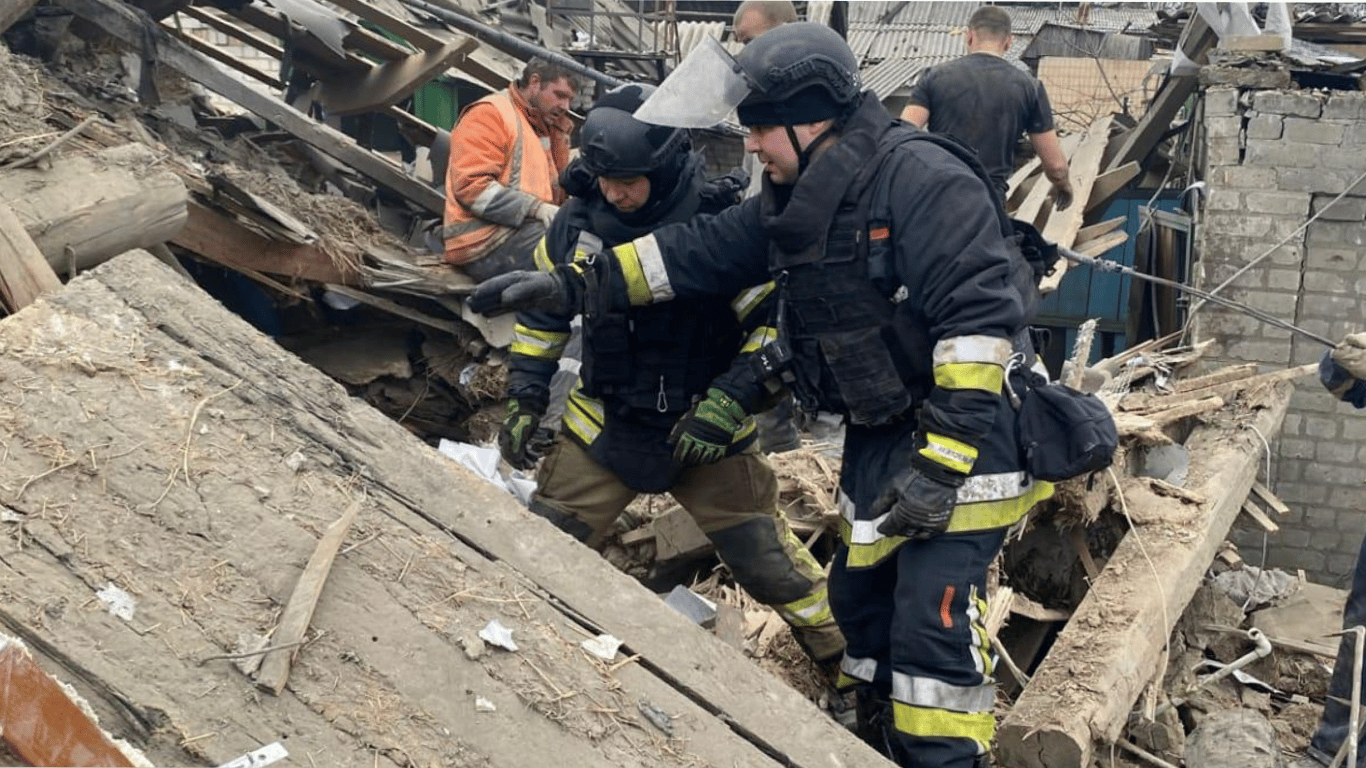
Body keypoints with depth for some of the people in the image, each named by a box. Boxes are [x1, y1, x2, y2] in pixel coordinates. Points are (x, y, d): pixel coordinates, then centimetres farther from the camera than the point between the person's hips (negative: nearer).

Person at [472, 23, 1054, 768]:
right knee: (861, 599, 16)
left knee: (932, 625, -13)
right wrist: (573, 281, 5)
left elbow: (982, 315, -27)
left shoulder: (920, 178, -23)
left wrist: (941, 462, -29)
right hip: (878, 431, 9)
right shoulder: (799, 200, 5)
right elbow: (698, 251, 10)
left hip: (963, 427, -9)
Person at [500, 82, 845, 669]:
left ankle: (845, 658, 24)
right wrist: (524, 402, 5)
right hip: (603, 424, 3)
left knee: (770, 564, 3)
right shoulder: (580, 221, -7)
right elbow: (542, 312, 9)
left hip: (705, 435, -3)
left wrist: (728, 405, -20)